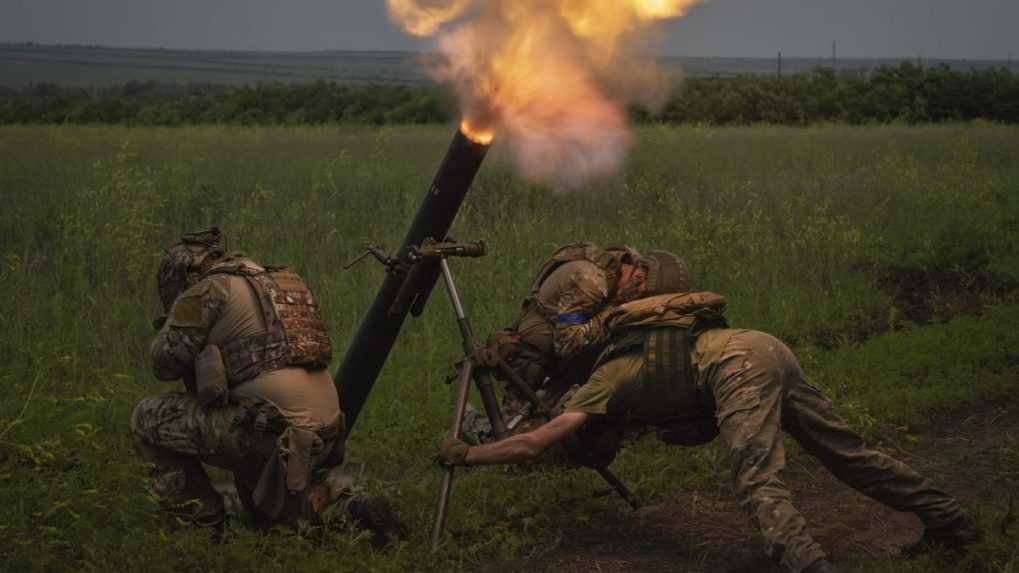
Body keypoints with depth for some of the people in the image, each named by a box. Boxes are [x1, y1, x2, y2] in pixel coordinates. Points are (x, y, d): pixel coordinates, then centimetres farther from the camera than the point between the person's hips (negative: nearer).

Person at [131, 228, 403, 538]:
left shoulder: (209, 290, -2)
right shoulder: (284, 282, 22)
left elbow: (165, 363, 2)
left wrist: (173, 323, 19)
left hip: (272, 430, -8)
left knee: (148, 418, 5)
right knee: (267, 511, 33)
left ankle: (205, 524, 8)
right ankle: (351, 508, 10)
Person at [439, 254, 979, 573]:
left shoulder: (610, 376, 8)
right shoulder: (633, 350, 30)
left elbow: (534, 443, 3)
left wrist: (466, 454, 12)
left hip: (738, 362, -9)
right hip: (771, 349, 9)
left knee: (758, 483, -20)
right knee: (847, 452, 15)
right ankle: (950, 522, 22)